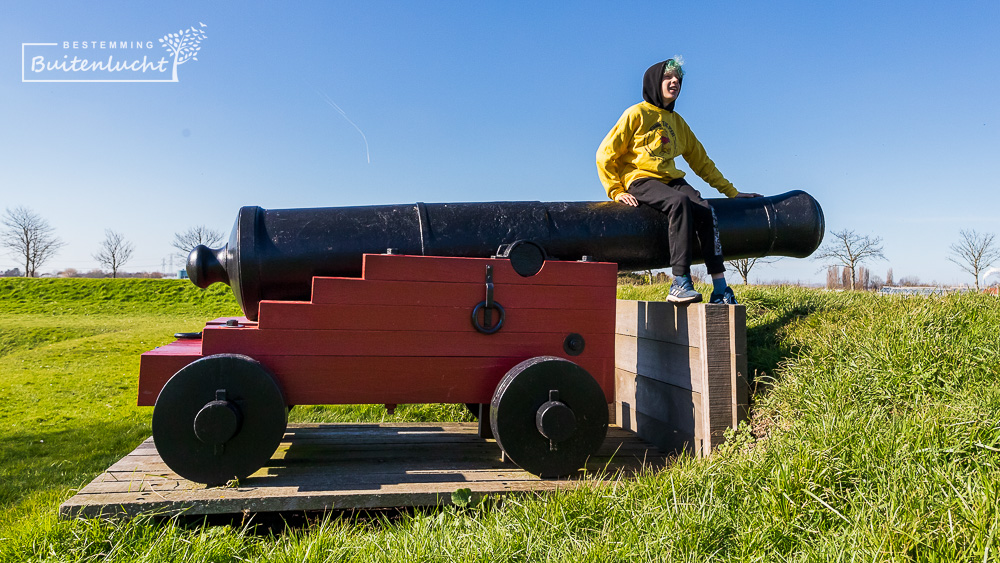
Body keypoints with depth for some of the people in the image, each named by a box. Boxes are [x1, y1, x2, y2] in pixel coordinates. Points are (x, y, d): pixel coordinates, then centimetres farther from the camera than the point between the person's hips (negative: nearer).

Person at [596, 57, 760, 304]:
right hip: (641, 181, -5)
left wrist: (732, 192, 27)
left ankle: (720, 291, -23)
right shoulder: (637, 114, 4)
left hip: (671, 180, 5)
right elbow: (605, 155, 0)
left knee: (706, 211, -24)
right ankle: (680, 282, -38)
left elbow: (701, 162, 27)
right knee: (680, 201, -35)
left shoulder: (677, 122, 21)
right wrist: (617, 192, -8)